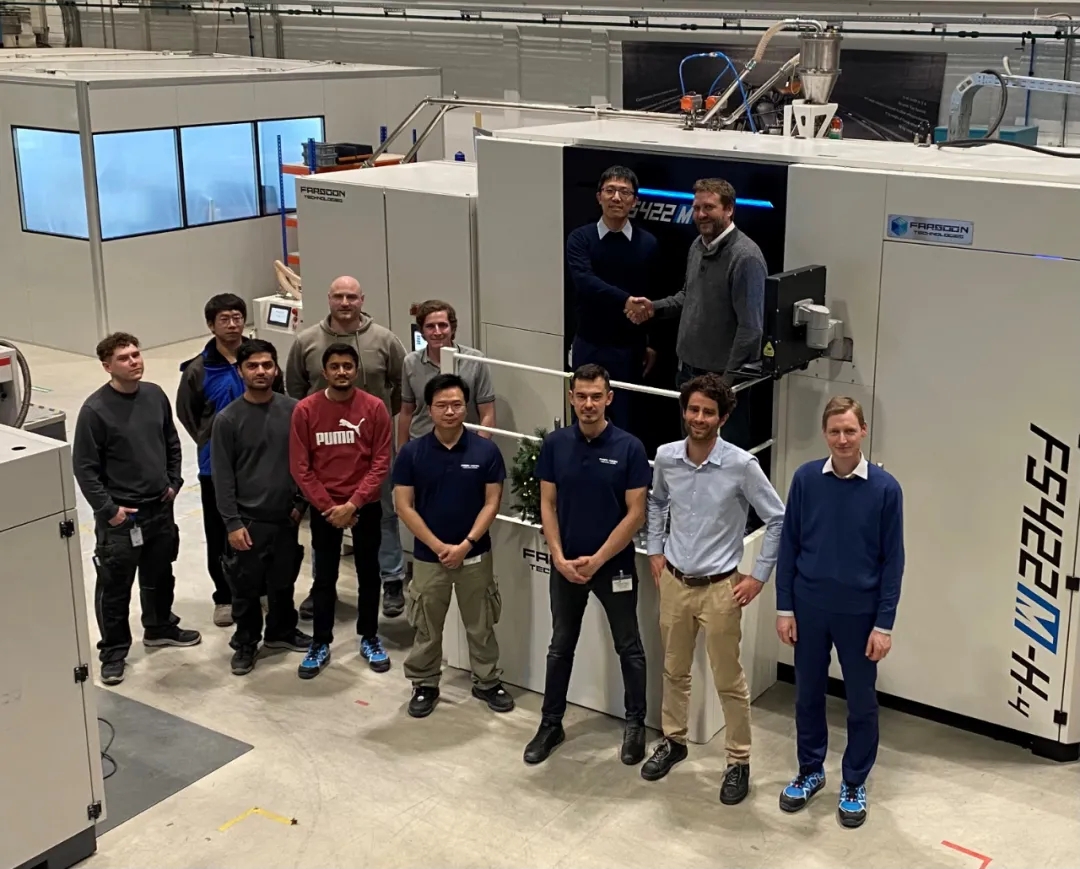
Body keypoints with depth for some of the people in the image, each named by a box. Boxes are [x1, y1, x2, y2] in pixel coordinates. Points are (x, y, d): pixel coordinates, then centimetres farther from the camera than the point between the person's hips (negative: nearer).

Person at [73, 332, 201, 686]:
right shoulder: (95, 410, -17)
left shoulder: (155, 395, 1)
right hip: (120, 515, -6)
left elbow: (172, 443, 14)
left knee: (159, 575, 22)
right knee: (115, 587, 5)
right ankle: (113, 650, 20)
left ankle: (160, 628, 42)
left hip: (160, 508, 6)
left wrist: (173, 482, 7)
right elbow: (84, 467, -14)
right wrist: (107, 509, -15)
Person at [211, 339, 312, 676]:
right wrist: (232, 522, -11)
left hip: (285, 516, 3)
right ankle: (245, 643, 25)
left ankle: (281, 631, 38)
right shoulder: (228, 419, -9)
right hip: (248, 519, -3)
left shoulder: (293, 410, -2)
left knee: (283, 581, 18)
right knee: (246, 587, 7)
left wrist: (300, 503, 3)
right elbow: (222, 475, -8)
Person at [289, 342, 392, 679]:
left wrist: (352, 504, -15)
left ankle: (369, 639, 28)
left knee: (368, 574, 12)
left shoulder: (374, 408, -8)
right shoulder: (305, 410, -8)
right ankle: (320, 644, 22)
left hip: (365, 506, 0)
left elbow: (381, 463, -8)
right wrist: (328, 507, -12)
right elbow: (300, 467, -7)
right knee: (324, 577, 9)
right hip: (323, 507, 0)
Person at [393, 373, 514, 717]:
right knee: (427, 628, 13)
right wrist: (439, 546, -14)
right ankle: (425, 685, 29)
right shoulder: (412, 453, -9)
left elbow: (492, 503, -6)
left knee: (480, 625, 14)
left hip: (475, 555, 0)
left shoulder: (486, 451, -9)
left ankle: (487, 682, 31)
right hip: (428, 556, 0)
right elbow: (404, 506, -8)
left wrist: (466, 544, -15)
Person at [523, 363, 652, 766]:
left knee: (628, 647, 10)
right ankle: (551, 724, 27)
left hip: (615, 565, -2)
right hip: (566, 564, 3)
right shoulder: (555, 444, -4)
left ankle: (635, 724, 26)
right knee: (561, 646, 14)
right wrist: (560, 557, -11)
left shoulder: (629, 447, -12)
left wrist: (597, 560, -15)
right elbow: (547, 506, 0)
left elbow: (636, 514, -12)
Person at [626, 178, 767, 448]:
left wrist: (727, 379, -20)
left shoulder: (745, 257, -18)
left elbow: (751, 328, -20)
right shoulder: (698, 246, 9)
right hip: (688, 368, 8)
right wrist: (654, 308, 7)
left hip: (722, 375, -8)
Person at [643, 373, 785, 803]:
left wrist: (759, 575, -9)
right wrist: (655, 550, 11)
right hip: (674, 582, 4)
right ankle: (673, 741, 38)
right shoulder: (666, 457, -4)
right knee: (674, 670, 19)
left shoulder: (741, 465, -17)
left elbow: (778, 520, -9)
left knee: (729, 681, 6)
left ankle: (739, 761, 21)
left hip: (720, 588, -4)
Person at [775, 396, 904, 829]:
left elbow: (892, 561, -6)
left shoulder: (885, 488, -11)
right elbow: (788, 546, 1)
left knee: (861, 702, 10)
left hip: (859, 612, -1)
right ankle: (810, 771, 34)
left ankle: (854, 784, 28)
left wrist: (884, 624, -8)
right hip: (810, 607, 2)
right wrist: (784, 607, -1)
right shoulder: (806, 479, -6)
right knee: (808, 695, 15)